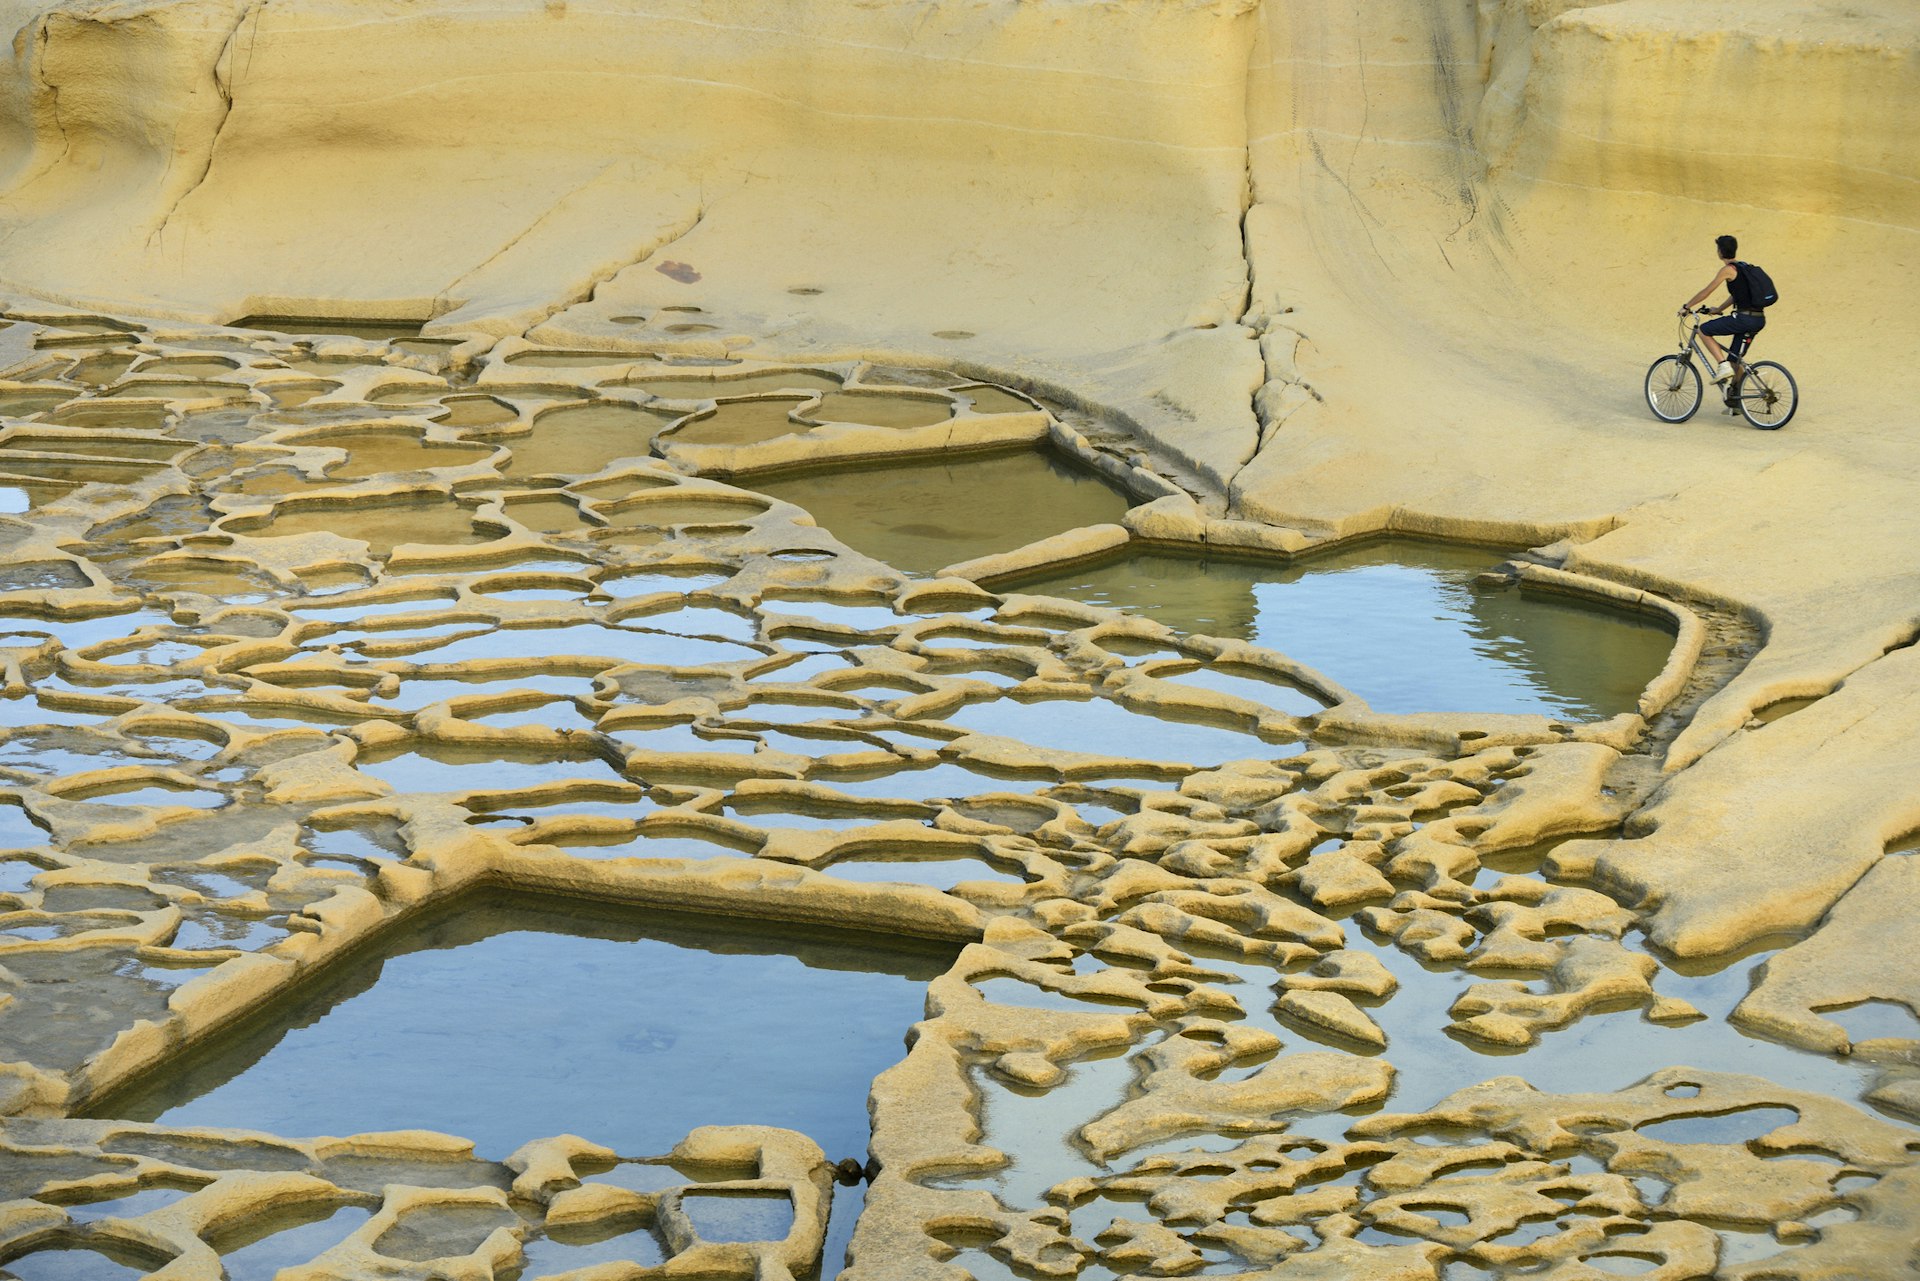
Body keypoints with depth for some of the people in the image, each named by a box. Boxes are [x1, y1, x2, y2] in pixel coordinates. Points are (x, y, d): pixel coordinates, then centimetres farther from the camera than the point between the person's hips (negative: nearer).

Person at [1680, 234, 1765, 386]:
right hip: (1759, 320, 8)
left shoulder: (1728, 270, -7)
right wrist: (1718, 309, 36)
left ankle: (1723, 366, -5)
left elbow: (1706, 292, -5)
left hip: (1744, 318, -8)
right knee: (1735, 358, 17)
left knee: (1704, 331, 5)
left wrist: (1686, 307, 5)